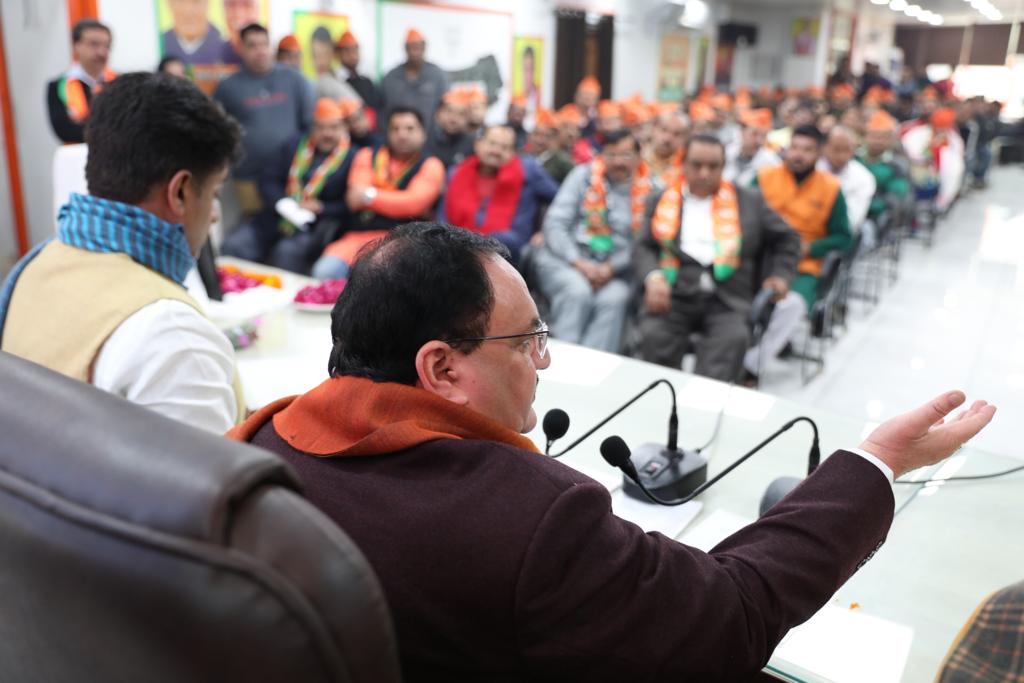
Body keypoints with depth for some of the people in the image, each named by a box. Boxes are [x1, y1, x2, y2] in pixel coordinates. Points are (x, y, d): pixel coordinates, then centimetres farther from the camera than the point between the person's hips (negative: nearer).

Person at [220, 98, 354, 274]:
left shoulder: (353, 158, 0)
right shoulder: (294, 146, 17)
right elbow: (268, 179, 13)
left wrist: (322, 209, -16)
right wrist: (282, 204, -6)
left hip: (314, 230, -5)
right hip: (275, 220, 5)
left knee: (286, 253, -35)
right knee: (232, 246, -13)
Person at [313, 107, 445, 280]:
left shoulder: (430, 166, 8)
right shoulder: (367, 156, 18)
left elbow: (413, 203, -10)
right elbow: (355, 198, 2)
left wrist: (370, 196, -7)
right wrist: (398, 201, -4)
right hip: (359, 235, 3)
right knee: (325, 271, -25)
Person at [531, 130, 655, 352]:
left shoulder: (649, 190, 8)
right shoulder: (584, 175, 8)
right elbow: (554, 224, 0)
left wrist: (610, 268, -16)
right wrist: (578, 262, -15)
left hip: (612, 271, 0)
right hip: (563, 258, 0)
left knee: (615, 298, -31)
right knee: (578, 291, -32)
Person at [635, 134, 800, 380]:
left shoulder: (749, 200, 17)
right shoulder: (663, 200, 17)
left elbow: (786, 238, 24)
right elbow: (643, 247, 10)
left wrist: (780, 275, 7)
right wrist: (653, 276, -11)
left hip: (727, 297, 0)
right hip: (674, 293, 0)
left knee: (734, 337, -31)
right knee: (654, 334, -29)